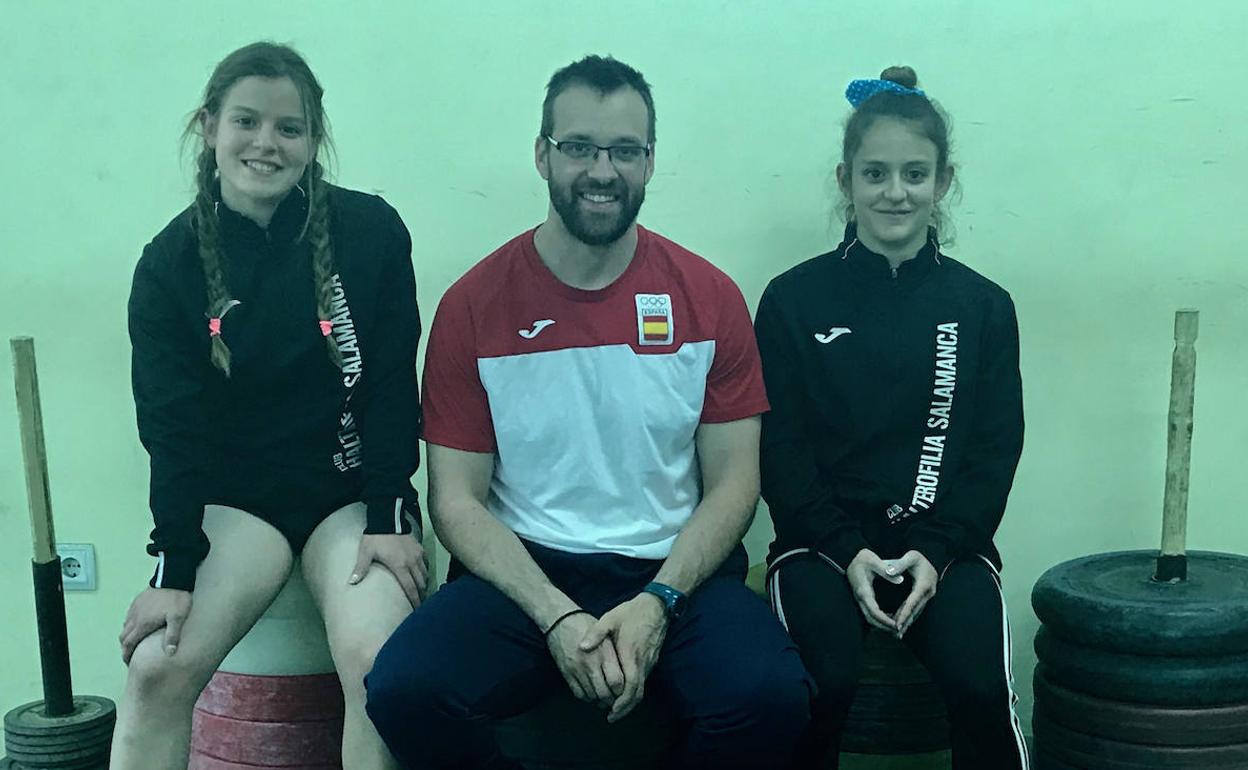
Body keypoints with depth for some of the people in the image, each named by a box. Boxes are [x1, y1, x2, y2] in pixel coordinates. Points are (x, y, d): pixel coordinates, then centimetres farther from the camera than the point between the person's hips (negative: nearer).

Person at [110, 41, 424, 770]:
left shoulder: (371, 232, -7)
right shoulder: (171, 261, -2)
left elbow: (392, 387, -5)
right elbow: (173, 426, -4)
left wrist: (389, 518, -10)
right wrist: (175, 567, -11)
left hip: (352, 489, -1)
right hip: (236, 497, 2)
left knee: (379, 664, -25)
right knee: (158, 668, -18)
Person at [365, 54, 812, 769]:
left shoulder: (710, 298, 2)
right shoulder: (473, 306, 0)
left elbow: (733, 482, 2)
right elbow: (457, 499, -1)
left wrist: (657, 604, -14)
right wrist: (558, 617, -15)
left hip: (676, 573, 1)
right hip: (524, 574, 0)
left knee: (769, 697, -29)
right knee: (405, 691, -28)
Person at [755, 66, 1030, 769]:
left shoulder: (983, 307, 8)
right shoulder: (793, 300, 3)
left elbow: (996, 449, 5)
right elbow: (781, 449, 1)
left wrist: (936, 551, -9)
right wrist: (847, 551, -11)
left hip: (945, 543, 1)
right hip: (822, 538, -1)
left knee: (980, 685, -26)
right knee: (824, 683, -27)